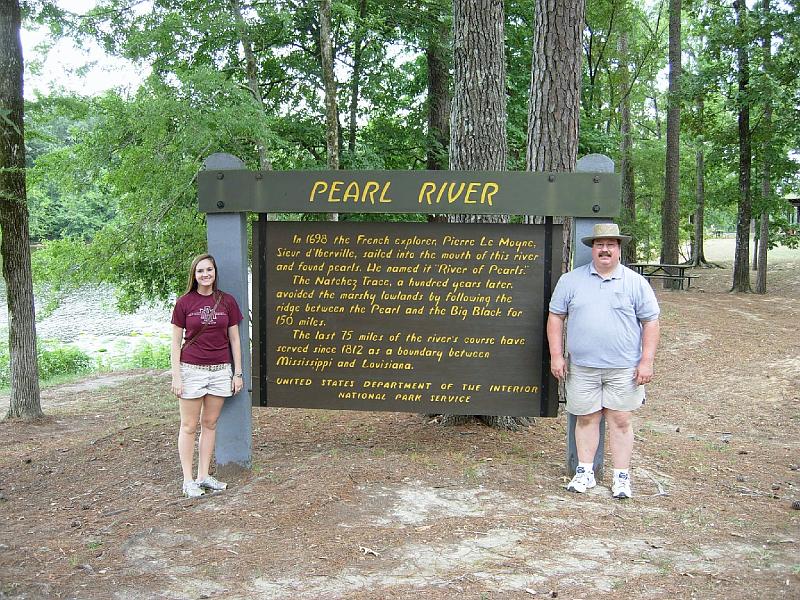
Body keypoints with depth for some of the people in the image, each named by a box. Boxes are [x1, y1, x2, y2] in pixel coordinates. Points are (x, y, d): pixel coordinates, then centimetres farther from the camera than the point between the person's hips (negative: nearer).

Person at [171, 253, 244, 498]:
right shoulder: (184, 303, -3)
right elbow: (176, 342, -1)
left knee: (210, 424, 10)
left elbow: (234, 339, 7)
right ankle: (188, 480, 11)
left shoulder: (227, 301, 3)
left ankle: (203, 476, 19)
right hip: (192, 369, -2)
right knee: (189, 426, 4)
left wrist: (238, 373, 4)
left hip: (221, 370, 2)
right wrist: (176, 377, -6)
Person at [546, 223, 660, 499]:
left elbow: (650, 322, 3)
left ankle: (621, 477, 15)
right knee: (586, 418, 9)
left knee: (620, 420, 4)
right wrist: (556, 356, 0)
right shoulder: (570, 280, 4)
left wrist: (646, 361, -4)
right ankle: (585, 472, 21)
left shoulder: (636, 283, 2)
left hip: (623, 369, -1)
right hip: (582, 367, 1)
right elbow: (555, 317, 7)